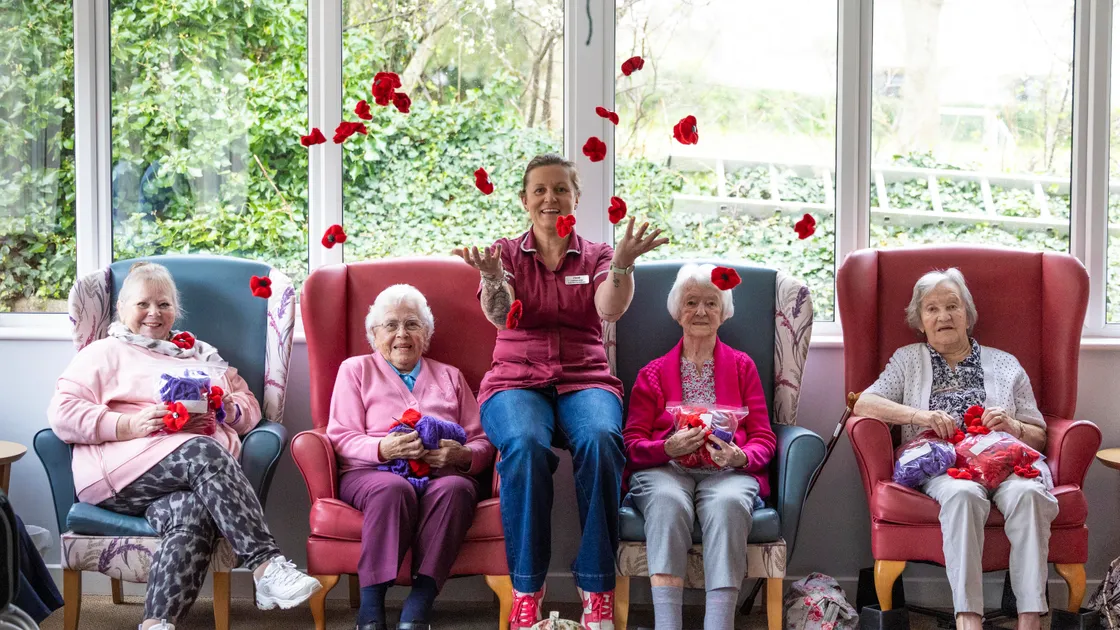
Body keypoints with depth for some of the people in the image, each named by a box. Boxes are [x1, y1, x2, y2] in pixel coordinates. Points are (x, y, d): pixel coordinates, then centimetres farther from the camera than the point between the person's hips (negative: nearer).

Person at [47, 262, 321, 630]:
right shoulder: (104, 353, 20)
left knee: (192, 514, -36)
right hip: (124, 468, -3)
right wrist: (129, 426, -9)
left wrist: (229, 410, 1)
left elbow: (249, 409, 26)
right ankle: (268, 567, -42)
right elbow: (61, 414, 6)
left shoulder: (202, 355, 33)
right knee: (204, 453, -35)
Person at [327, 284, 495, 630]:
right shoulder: (356, 369, 20)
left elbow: (482, 442, 19)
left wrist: (463, 455, -7)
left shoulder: (450, 376, 27)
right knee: (394, 490, -39)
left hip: (443, 474, 2)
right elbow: (342, 438, 7)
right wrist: (384, 449, -14)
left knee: (454, 489, -37)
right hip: (372, 472, -2)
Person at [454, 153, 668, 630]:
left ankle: (598, 590, -27)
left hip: (584, 379, 1)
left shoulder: (596, 256, 15)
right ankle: (526, 591, -26)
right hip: (517, 379, -1)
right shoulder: (506, 253, 13)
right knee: (526, 445, -36)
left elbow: (611, 309, -7)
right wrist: (493, 279, -31)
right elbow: (500, 316, -8)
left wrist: (622, 266, -29)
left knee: (600, 440, -34)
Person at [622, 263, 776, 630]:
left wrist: (740, 457, -11)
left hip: (728, 471, 0)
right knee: (668, 501, -37)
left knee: (728, 503, -37)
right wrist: (668, 448, -13)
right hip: (664, 469, 0)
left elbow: (763, 438, 13)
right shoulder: (653, 373, 19)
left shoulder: (742, 366, 20)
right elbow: (632, 441, 10)